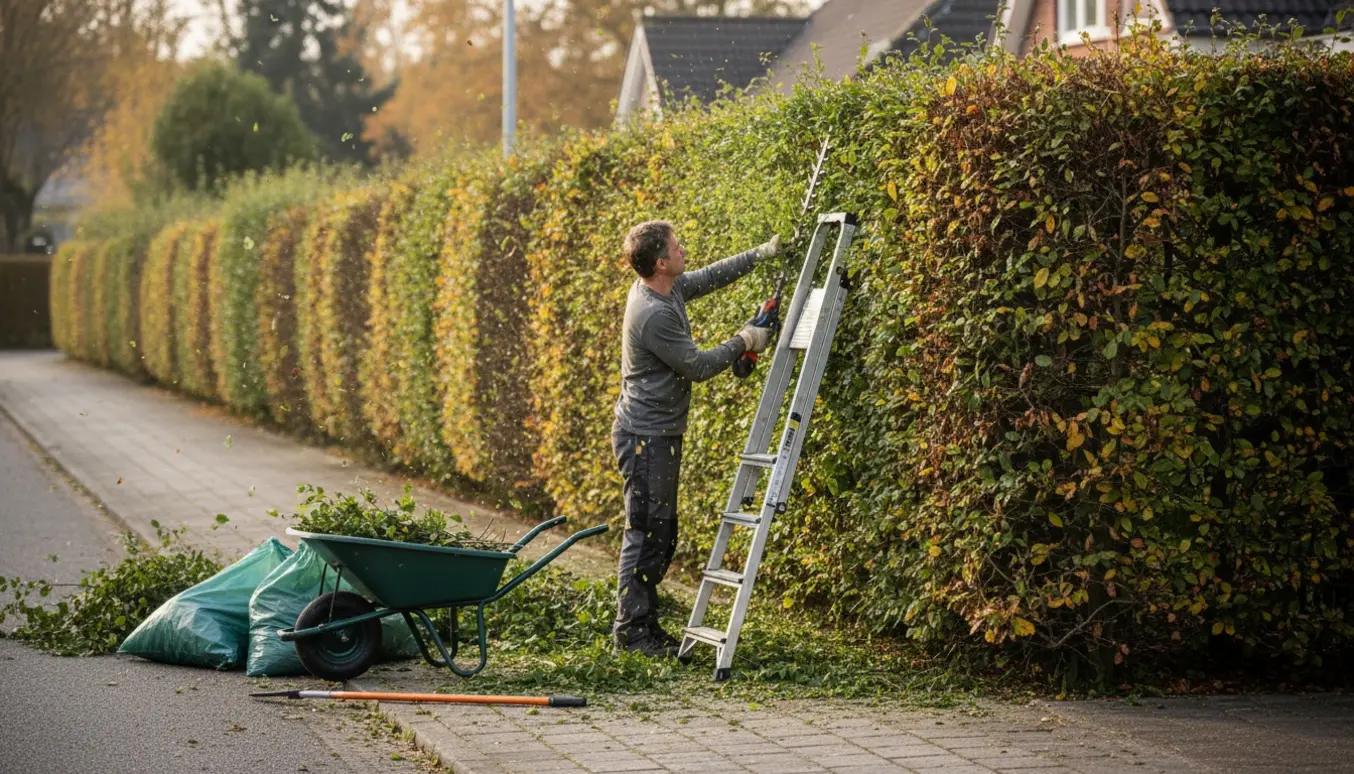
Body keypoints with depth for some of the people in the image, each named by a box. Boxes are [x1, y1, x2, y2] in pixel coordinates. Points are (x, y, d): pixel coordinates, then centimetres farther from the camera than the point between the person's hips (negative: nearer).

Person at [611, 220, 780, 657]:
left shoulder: (667, 289, 5)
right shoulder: (653, 314, -24)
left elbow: (711, 277, 24)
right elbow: (697, 366, -17)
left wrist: (762, 254, 23)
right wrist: (743, 343, -4)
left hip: (659, 434, 10)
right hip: (645, 436, -10)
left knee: (662, 534, 14)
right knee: (646, 532, -6)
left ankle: (644, 624, 20)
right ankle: (631, 630, -2)